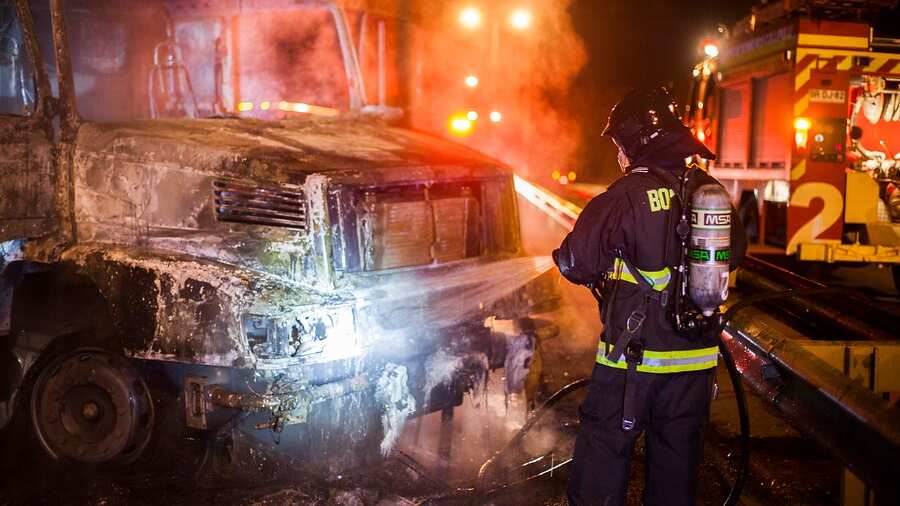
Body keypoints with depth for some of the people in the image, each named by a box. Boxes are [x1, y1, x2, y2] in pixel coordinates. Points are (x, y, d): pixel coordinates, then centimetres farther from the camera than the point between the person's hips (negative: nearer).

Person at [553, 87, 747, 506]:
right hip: (696, 358, 5)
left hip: (633, 357, -5)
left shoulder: (627, 194, -16)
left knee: (603, 452, 7)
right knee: (677, 455, 18)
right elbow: (734, 252, 16)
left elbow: (576, 263, -14)